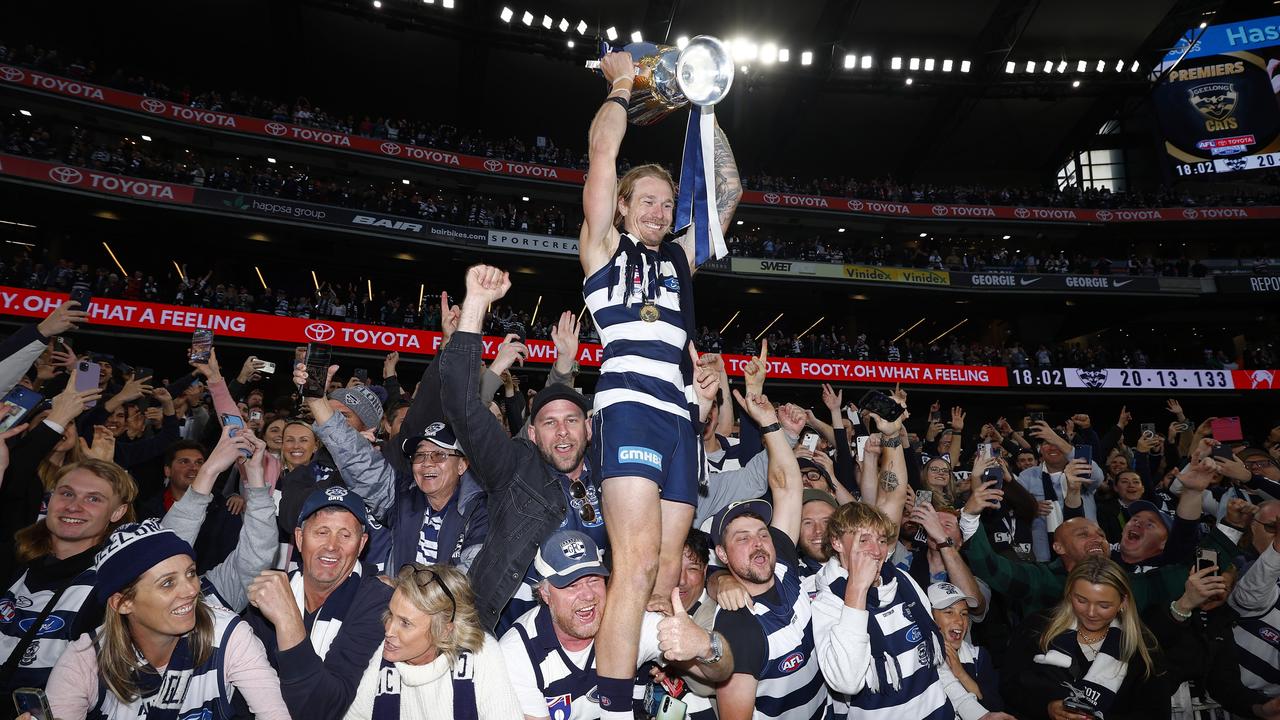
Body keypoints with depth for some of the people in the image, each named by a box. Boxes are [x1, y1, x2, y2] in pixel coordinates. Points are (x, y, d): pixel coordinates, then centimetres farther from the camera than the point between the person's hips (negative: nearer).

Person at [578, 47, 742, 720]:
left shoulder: (679, 256, 28)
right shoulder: (604, 246, 16)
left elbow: (728, 188, 27)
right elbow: (602, 152, 8)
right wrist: (622, 82, 20)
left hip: (682, 412, 5)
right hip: (629, 403, -5)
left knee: (665, 574, 2)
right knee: (637, 561, -18)